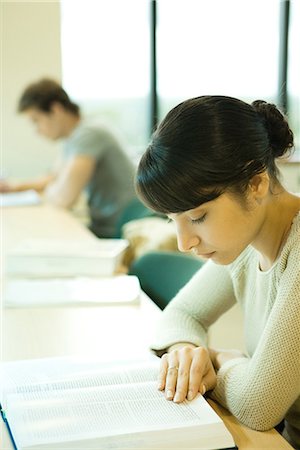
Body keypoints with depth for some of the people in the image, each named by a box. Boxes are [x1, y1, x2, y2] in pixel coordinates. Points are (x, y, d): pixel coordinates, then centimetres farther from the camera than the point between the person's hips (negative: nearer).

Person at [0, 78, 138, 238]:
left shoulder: (88, 135, -19)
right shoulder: (72, 137, 10)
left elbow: (64, 198, -26)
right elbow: (54, 177, 28)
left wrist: (48, 191, -3)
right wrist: (16, 187, 13)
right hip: (102, 227, 8)